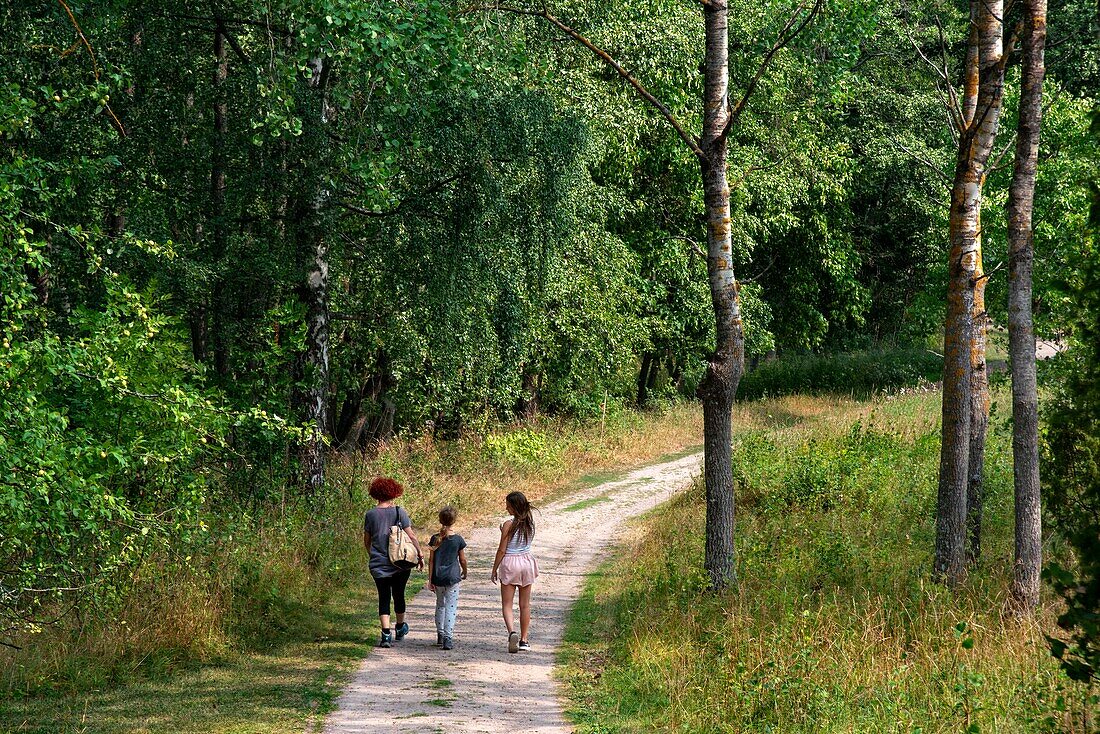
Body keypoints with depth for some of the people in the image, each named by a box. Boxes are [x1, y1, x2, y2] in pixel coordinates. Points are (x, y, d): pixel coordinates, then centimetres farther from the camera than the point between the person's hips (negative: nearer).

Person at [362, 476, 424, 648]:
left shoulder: (370, 515, -2)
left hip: (379, 564, 0)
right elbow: (411, 536, -7)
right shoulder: (399, 512, -6)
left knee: (384, 598, 4)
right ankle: (400, 628, 35)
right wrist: (420, 554, 3)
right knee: (398, 595, 17)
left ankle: (386, 633, -9)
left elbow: (366, 541, 7)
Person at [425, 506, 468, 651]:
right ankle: (448, 638, -11)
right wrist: (464, 573, 21)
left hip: (438, 577, 2)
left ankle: (440, 635, 26)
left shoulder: (435, 539, -3)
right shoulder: (458, 539, -6)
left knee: (440, 605, 20)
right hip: (452, 577, -2)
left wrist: (430, 579, 4)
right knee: (451, 607, -1)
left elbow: (431, 560, -1)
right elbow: (462, 560, 2)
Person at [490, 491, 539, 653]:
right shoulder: (529, 523, 2)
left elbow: (502, 550, -12)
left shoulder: (509, 524, -14)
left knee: (507, 604, 1)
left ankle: (512, 632, -22)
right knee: (525, 605, 11)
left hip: (510, 563, -5)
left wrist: (494, 569, -1)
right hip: (526, 562, 5)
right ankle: (523, 640, 14)